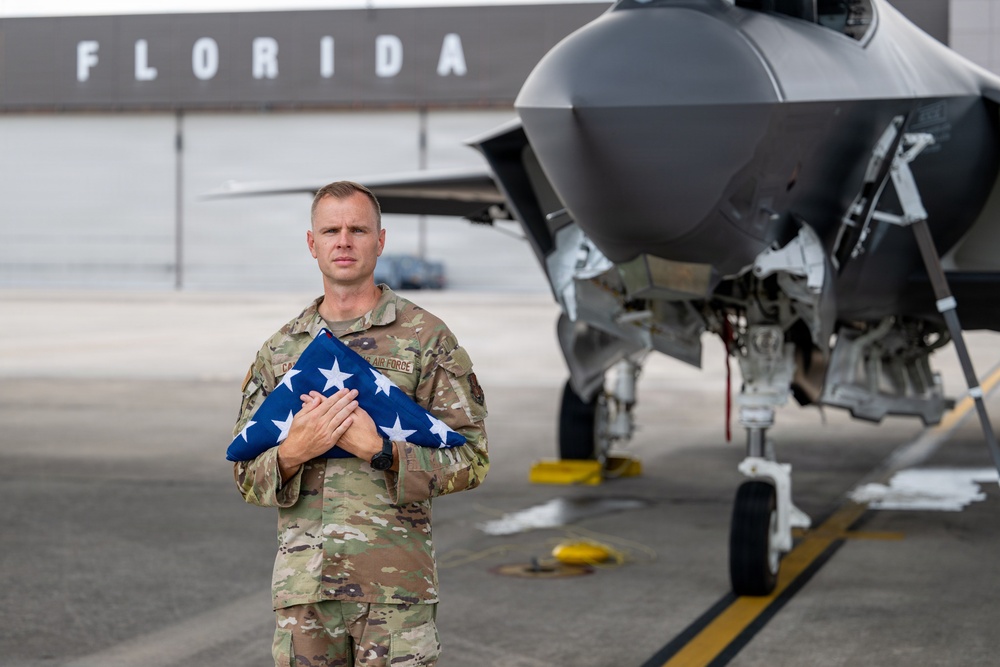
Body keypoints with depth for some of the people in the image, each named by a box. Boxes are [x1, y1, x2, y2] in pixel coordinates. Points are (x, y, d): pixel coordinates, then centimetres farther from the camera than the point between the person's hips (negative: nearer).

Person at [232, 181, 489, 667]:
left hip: (395, 585, -3)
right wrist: (292, 453, -10)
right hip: (302, 586, 3)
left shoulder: (426, 338, 2)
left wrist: (379, 449, -16)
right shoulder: (280, 350, 13)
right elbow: (247, 477, 12)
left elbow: (471, 458, -3)